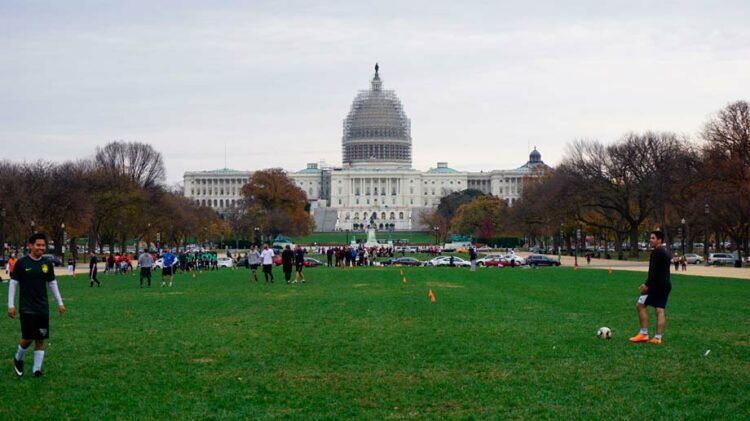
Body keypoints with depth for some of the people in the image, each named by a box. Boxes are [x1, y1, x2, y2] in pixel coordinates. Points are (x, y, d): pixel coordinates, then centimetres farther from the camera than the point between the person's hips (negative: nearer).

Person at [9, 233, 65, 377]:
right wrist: (11, 305, -7)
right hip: (27, 309, -3)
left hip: (43, 309, 3)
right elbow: (13, 284, -3)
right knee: (28, 338, -6)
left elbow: (52, 284, 13)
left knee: (40, 339, 2)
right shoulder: (21, 263, -7)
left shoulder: (47, 263, 3)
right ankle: (18, 359, 22)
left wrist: (59, 303, 10)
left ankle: (37, 369, 10)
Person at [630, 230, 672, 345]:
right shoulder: (666, 252, 19)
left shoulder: (656, 252, -12)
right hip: (666, 284, 9)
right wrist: (648, 284, 22)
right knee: (660, 310, 5)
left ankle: (644, 334, -4)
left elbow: (653, 271, -22)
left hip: (657, 284, -9)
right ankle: (657, 338, 1)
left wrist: (647, 284, -23)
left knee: (640, 305, -3)